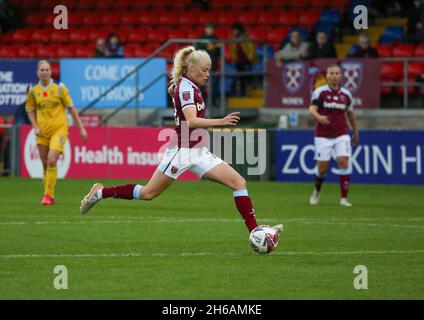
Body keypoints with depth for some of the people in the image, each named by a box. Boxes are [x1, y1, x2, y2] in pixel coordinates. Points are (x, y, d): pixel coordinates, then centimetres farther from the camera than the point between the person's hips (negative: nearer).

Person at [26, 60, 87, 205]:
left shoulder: (60, 87, -4)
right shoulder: (34, 91, 3)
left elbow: (71, 108, 1)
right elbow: (30, 110, 15)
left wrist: (81, 128, 0)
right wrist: (35, 127, 0)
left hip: (59, 129, -3)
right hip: (42, 132, 3)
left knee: (52, 160, -19)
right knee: (45, 164, 6)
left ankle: (48, 195, -12)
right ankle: (49, 196, 21)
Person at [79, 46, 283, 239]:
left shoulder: (188, 86, 12)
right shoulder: (186, 88, -16)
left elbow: (171, 90, 37)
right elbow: (191, 121, -30)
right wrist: (220, 122, -41)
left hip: (199, 153, 9)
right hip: (182, 151, -9)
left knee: (239, 182, -5)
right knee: (148, 193, 0)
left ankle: (255, 231, -9)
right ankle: (101, 193, 18)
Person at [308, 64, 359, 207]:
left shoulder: (346, 94, 6)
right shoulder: (320, 92, -4)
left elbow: (350, 113, 20)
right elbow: (312, 109, -15)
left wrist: (355, 131, 28)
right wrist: (319, 117, -36)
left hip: (342, 135, 2)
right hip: (323, 135, -2)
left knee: (343, 162, -15)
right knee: (322, 167, -2)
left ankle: (344, 198, -10)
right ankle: (317, 191, 30)